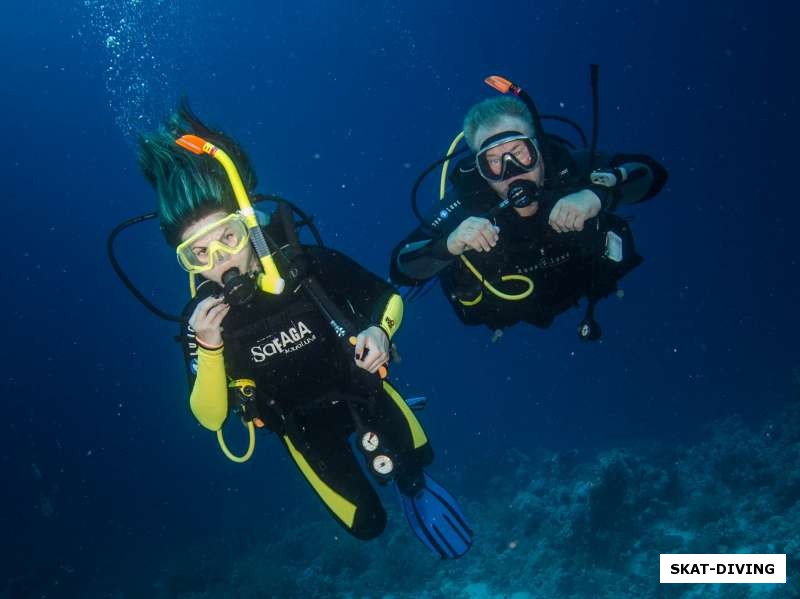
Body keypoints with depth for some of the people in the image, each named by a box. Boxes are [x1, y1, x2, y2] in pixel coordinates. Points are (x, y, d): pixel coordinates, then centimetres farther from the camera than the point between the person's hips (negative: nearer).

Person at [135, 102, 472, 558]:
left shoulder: (310, 265, -26)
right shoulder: (200, 319, -22)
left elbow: (390, 299, -9)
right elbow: (211, 418, -19)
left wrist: (379, 333, -31)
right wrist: (209, 349, -35)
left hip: (361, 390, 0)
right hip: (301, 423, 1)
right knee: (367, 523, 7)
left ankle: (412, 481, 40)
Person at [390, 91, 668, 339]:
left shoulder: (567, 167, -35)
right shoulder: (467, 203, -37)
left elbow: (649, 171, -31)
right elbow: (401, 269, -35)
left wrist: (597, 195, -50)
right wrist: (448, 245, -56)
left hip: (578, 287, 0)